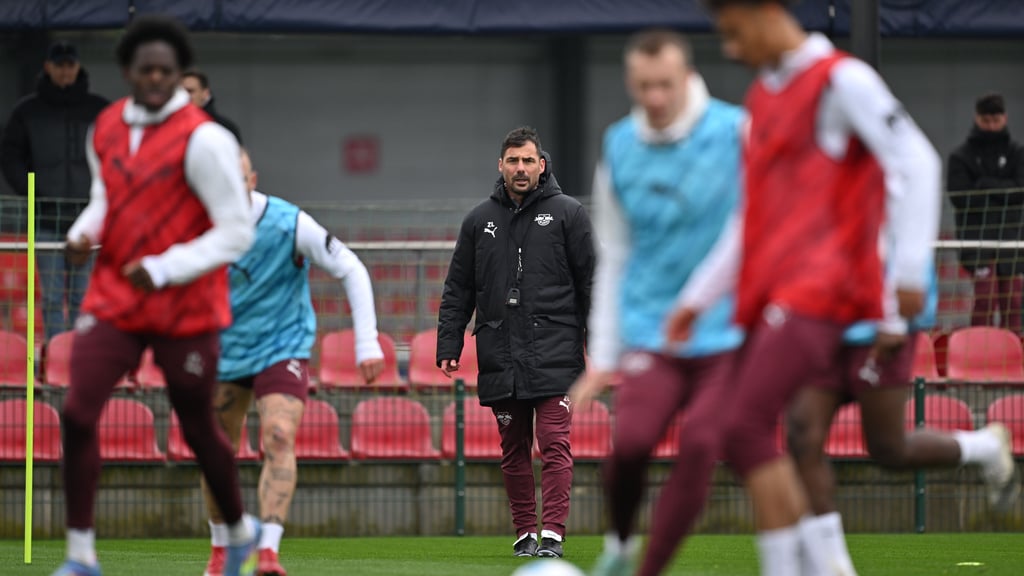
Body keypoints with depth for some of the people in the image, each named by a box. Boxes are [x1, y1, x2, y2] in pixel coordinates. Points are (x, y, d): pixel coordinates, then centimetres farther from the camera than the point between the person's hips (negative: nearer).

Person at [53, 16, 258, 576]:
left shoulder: (202, 141, -16)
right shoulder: (106, 129, 4)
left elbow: (236, 233, -15)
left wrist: (164, 270, -22)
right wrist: (84, 233, 0)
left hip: (185, 311, -4)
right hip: (113, 300, 4)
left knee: (197, 429, 9)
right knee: (77, 413, -11)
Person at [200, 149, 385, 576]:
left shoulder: (290, 224, -20)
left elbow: (351, 271, -11)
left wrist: (367, 343, -15)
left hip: (282, 349, -4)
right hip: (224, 354, 4)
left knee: (279, 439, -24)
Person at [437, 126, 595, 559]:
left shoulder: (567, 214, 5)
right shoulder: (479, 221, 12)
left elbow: (592, 281, 4)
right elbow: (457, 291, 15)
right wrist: (448, 347, 7)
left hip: (554, 356, -3)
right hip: (500, 357, 3)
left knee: (554, 444, -10)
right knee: (513, 449, 6)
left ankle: (552, 532, -11)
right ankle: (524, 531, 14)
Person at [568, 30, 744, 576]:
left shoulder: (736, 134, -5)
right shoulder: (618, 150, 6)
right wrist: (602, 357, 12)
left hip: (727, 332, -2)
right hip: (652, 332, 2)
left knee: (698, 449, -16)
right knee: (631, 440, -18)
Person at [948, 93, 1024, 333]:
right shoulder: (961, 157, 6)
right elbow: (960, 197, -7)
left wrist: (986, 186, -9)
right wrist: (1001, 193, -7)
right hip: (976, 232, -2)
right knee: (985, 294, -15)